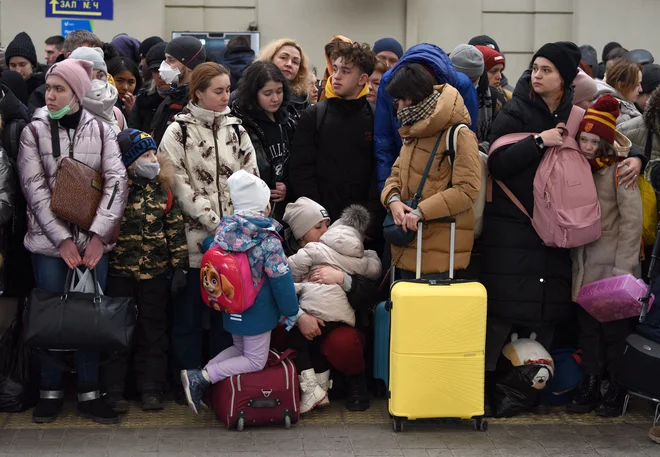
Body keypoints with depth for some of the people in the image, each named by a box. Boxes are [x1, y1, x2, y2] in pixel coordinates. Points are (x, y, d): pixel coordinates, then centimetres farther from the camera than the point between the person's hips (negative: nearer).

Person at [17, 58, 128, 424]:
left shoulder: (101, 130, 3)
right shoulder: (34, 131, 1)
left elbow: (117, 181, -6)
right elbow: (35, 189, -6)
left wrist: (97, 235, -15)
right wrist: (62, 238, -13)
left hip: (93, 240, 1)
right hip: (49, 240, -1)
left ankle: (88, 393, 16)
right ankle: (50, 391, 18)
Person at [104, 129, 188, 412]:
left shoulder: (163, 192, 3)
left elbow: (176, 229, 5)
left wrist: (180, 266, 2)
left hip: (155, 272, 3)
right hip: (119, 271, -2)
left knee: (153, 332, 8)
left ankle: (151, 390, 17)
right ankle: (113, 391, 12)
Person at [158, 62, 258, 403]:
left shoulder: (236, 130, 11)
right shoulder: (178, 132, -2)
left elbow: (251, 179, 7)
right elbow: (179, 185, -9)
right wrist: (215, 222, -14)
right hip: (194, 237, -4)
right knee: (189, 312, 3)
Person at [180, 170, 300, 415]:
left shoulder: (224, 229, -3)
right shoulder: (268, 239, -20)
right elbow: (280, 279, -18)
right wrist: (292, 311, -6)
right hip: (257, 311, -6)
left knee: (239, 348, 27)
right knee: (255, 361, 8)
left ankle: (202, 373, 6)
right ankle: (203, 377, -9)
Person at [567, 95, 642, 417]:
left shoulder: (619, 169, -11)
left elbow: (632, 220, -13)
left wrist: (623, 268, -16)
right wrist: (573, 254, 2)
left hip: (613, 264, -5)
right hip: (585, 266, 5)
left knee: (616, 330, 2)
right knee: (588, 326, 9)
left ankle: (616, 391, 13)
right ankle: (589, 387, 18)